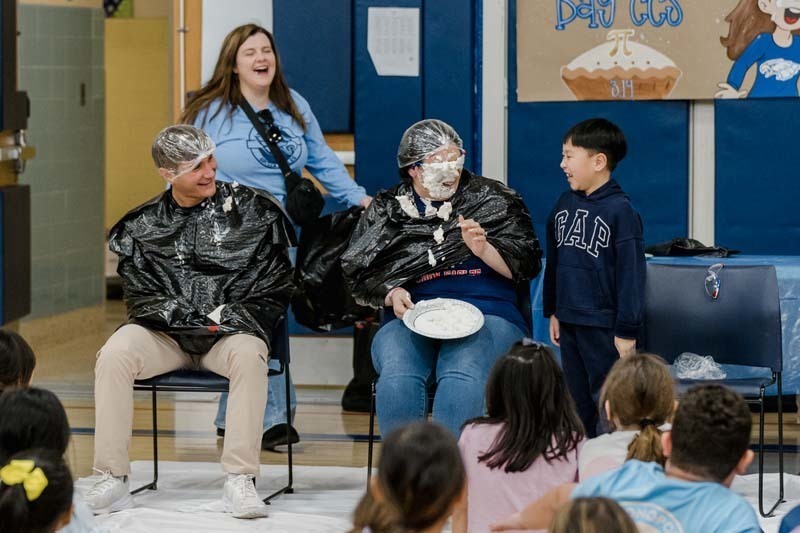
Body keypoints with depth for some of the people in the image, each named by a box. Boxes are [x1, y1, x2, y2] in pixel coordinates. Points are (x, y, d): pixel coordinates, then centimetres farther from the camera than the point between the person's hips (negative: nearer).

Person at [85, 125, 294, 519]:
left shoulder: (253, 212, 3)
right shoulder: (143, 226, 6)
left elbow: (275, 287, 5)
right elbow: (141, 297, 4)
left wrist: (225, 317, -8)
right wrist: (192, 320, -11)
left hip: (233, 328, -1)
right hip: (164, 334, 1)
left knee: (250, 355, -36)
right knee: (113, 355, -28)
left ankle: (239, 481, -33)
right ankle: (112, 481, -23)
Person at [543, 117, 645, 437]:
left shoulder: (620, 211, -14)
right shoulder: (565, 204, 8)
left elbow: (631, 273, -15)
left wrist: (627, 331, -15)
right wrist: (552, 311, 18)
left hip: (604, 327, -7)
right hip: (569, 323, 7)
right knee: (578, 404, 15)